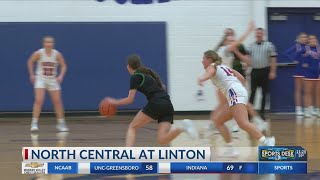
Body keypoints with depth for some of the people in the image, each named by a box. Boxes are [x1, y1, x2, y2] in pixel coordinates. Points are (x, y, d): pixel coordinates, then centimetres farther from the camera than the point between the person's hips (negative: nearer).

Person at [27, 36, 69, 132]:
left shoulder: (57, 54, -9)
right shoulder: (39, 53, -11)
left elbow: (63, 66, 3)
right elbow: (30, 62, 5)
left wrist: (61, 76, -12)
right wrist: (32, 75, 2)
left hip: (53, 80, 2)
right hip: (40, 79, -2)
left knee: (57, 101, 2)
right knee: (39, 101, -16)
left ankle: (61, 123, 15)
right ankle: (34, 123, -14)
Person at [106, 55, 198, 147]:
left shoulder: (135, 77, 3)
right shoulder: (148, 73, 27)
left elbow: (130, 99, 0)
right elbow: (162, 87, 31)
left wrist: (114, 102, 13)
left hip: (156, 104, -7)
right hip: (168, 106, 7)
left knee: (132, 127, 8)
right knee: (162, 140, -4)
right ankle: (183, 128, -27)